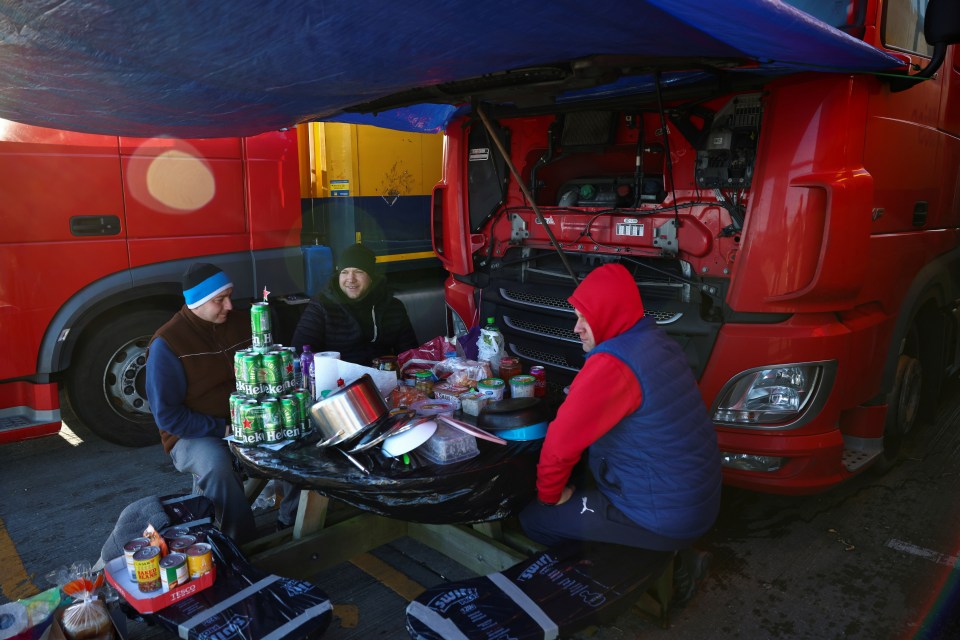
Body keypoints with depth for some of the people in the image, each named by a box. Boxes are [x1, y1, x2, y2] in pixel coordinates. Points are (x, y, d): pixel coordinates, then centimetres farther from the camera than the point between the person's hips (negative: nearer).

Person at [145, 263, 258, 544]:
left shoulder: (240, 324, 4)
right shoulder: (166, 344, -12)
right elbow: (167, 415, -12)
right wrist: (221, 428, -19)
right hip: (192, 436, -5)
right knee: (216, 465, -38)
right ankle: (243, 542, -20)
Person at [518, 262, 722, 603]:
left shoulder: (612, 363, -26)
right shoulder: (657, 341, 2)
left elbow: (561, 441, -21)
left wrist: (549, 494, -5)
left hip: (664, 518, -9)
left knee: (533, 519, 1)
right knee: (583, 483, 26)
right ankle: (673, 558, 18)